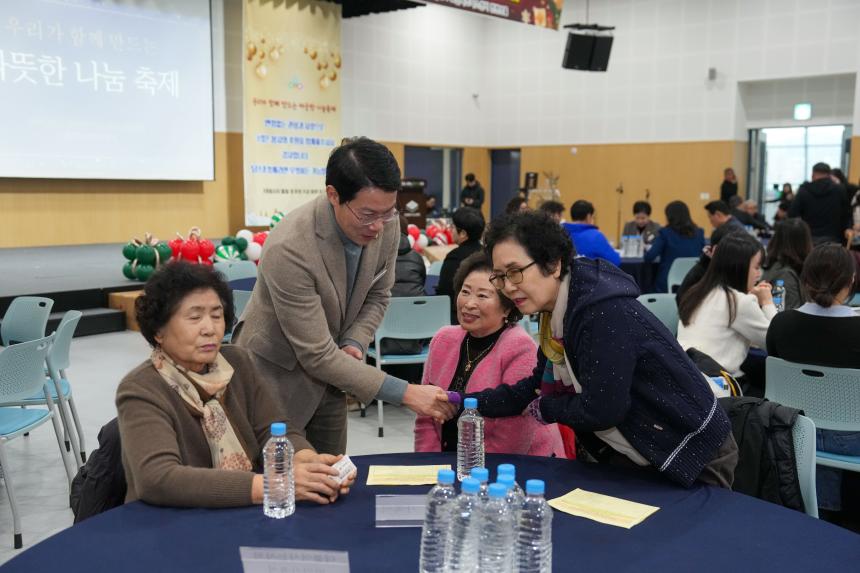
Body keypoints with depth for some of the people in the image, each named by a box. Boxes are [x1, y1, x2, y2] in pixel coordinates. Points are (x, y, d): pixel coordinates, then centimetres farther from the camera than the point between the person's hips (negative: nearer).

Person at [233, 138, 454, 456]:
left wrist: (352, 344, -13)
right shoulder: (289, 249, -33)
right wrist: (405, 393, -30)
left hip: (327, 375, 6)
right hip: (277, 377, -6)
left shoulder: (385, 223, -14)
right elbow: (317, 356, -29)